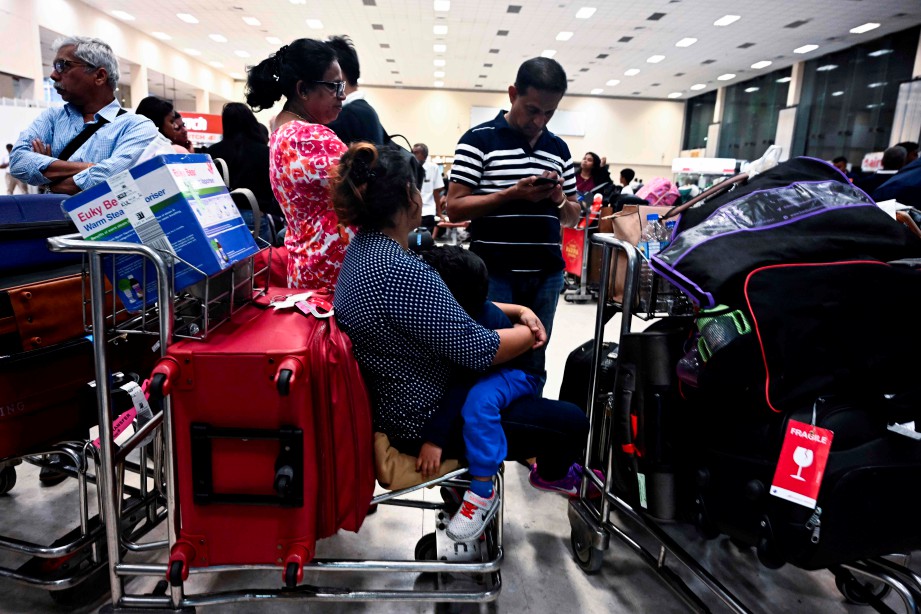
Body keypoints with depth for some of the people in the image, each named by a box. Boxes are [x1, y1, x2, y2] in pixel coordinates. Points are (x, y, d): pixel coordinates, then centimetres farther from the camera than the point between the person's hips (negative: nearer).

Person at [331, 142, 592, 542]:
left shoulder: (365, 246, 0)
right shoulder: (399, 272, -33)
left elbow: (444, 305, 9)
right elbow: (477, 349, -27)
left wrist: (515, 310, 2)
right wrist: (531, 334, -7)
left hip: (396, 399, 10)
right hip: (424, 420, -10)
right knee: (572, 423, -1)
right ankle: (552, 473, 31)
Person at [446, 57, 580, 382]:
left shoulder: (559, 148, 13)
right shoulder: (479, 139, -2)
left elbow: (572, 217, 17)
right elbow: (455, 207, -8)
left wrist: (559, 199, -6)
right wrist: (512, 194, -17)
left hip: (546, 275, 5)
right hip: (493, 273, -4)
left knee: (533, 362, 13)